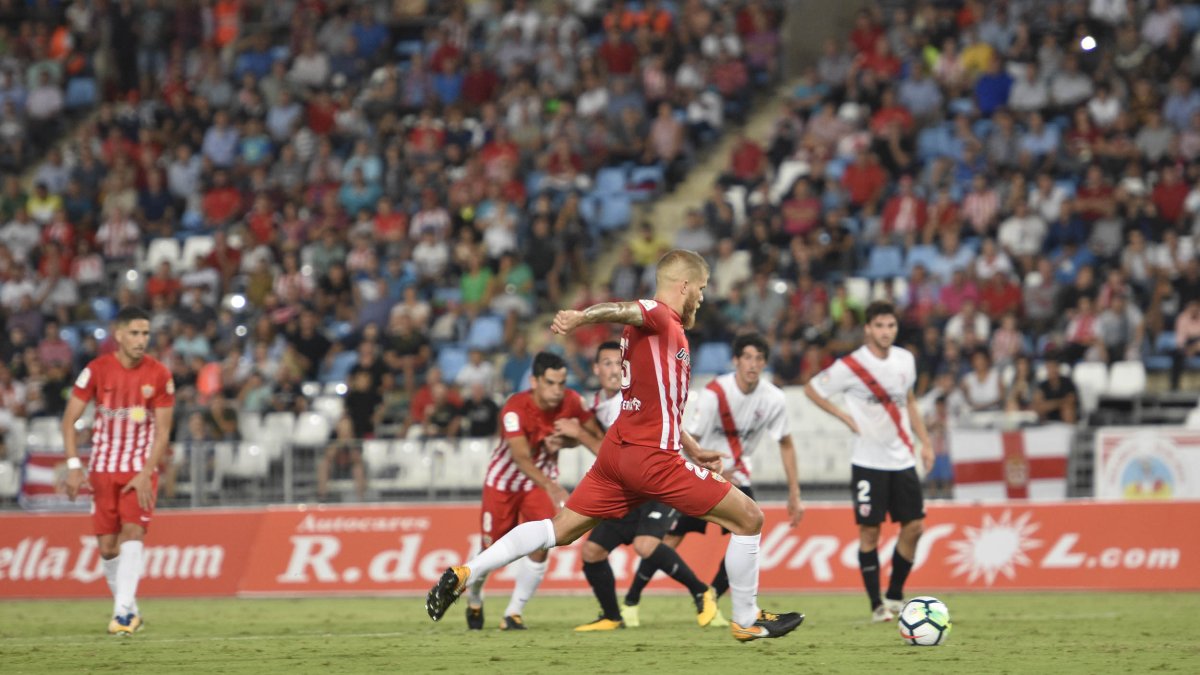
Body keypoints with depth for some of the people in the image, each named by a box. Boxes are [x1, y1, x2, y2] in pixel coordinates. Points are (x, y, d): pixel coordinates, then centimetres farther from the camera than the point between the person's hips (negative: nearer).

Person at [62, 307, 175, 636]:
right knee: (107, 545, 2)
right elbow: (69, 419, -5)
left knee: (132, 532, -19)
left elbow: (162, 432, -4)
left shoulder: (160, 376, -7)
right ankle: (130, 610, 20)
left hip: (141, 468, -1)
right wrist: (73, 465, -16)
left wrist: (146, 474, -14)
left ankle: (123, 612, -24)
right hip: (103, 468, 1)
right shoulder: (96, 370, -7)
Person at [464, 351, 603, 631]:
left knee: (540, 547, -17)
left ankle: (513, 614, -4)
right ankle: (474, 597, 37)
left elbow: (594, 432, 1)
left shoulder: (572, 402, -18)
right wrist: (551, 487, -55)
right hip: (503, 481, -3)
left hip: (541, 482, 3)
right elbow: (522, 458, -40)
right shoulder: (516, 408, -31)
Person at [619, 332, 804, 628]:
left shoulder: (774, 399, -11)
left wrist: (794, 495, 1)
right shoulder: (714, 393, -22)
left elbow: (786, 445, 2)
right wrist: (713, 471, -23)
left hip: (737, 475, 4)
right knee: (670, 537, -7)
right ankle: (630, 602, 7)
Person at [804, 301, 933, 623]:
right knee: (870, 532, -4)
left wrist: (925, 442, 13)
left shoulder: (905, 360, 4)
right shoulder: (850, 366, -11)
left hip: (902, 460, 5)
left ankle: (895, 596, 18)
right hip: (868, 461, -5)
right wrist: (846, 417, -8)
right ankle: (876, 605, 3)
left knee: (914, 526, 2)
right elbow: (811, 389, 0)